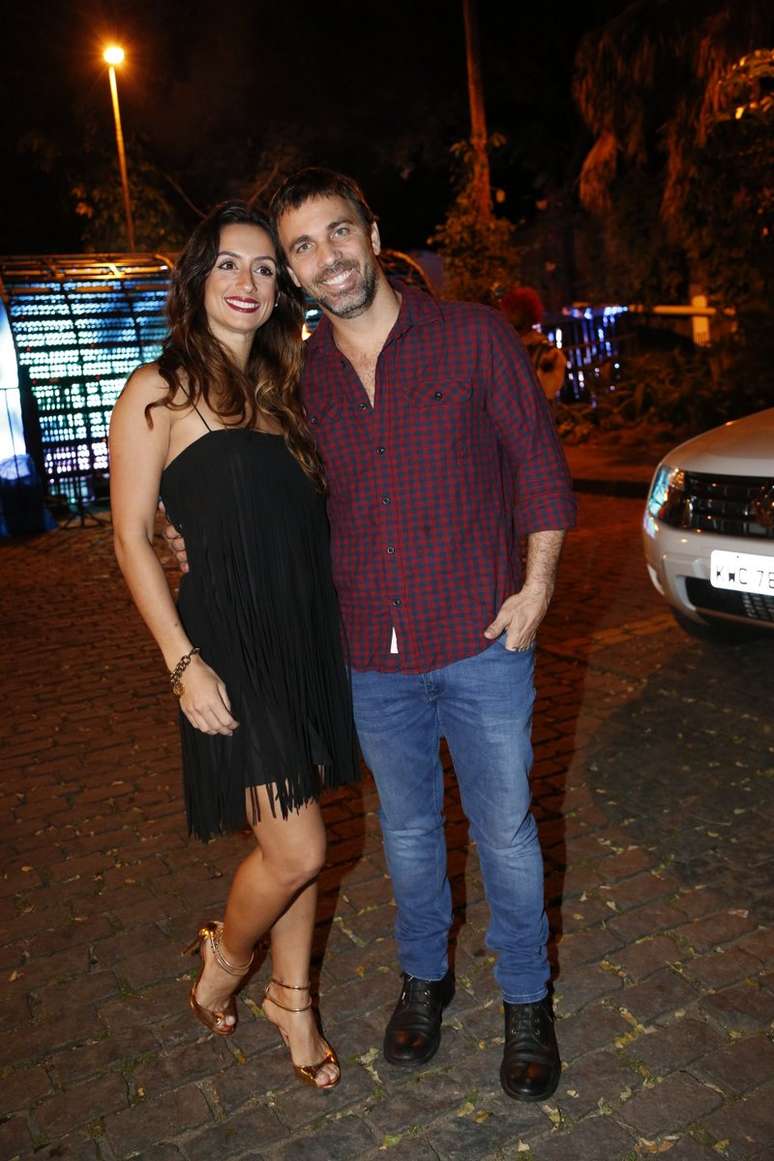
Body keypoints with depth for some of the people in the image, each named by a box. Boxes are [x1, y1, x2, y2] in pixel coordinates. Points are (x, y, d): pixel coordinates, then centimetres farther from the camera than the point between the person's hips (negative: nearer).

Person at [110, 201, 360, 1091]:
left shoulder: (277, 389, 14)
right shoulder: (159, 391, -6)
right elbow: (131, 540, -8)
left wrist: (330, 633, 9)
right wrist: (183, 662, -14)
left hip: (307, 638, 6)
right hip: (231, 643, -6)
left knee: (295, 839, 14)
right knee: (298, 851, -5)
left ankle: (291, 998, 35)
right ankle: (224, 958, 28)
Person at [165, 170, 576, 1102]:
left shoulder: (474, 336, -4)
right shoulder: (301, 377, 4)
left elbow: (540, 465, 0)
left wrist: (538, 580, -9)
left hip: (481, 642, -2)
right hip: (373, 657, 3)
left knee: (505, 833, 10)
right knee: (407, 830, 19)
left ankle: (525, 999, 35)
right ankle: (424, 976, 44)